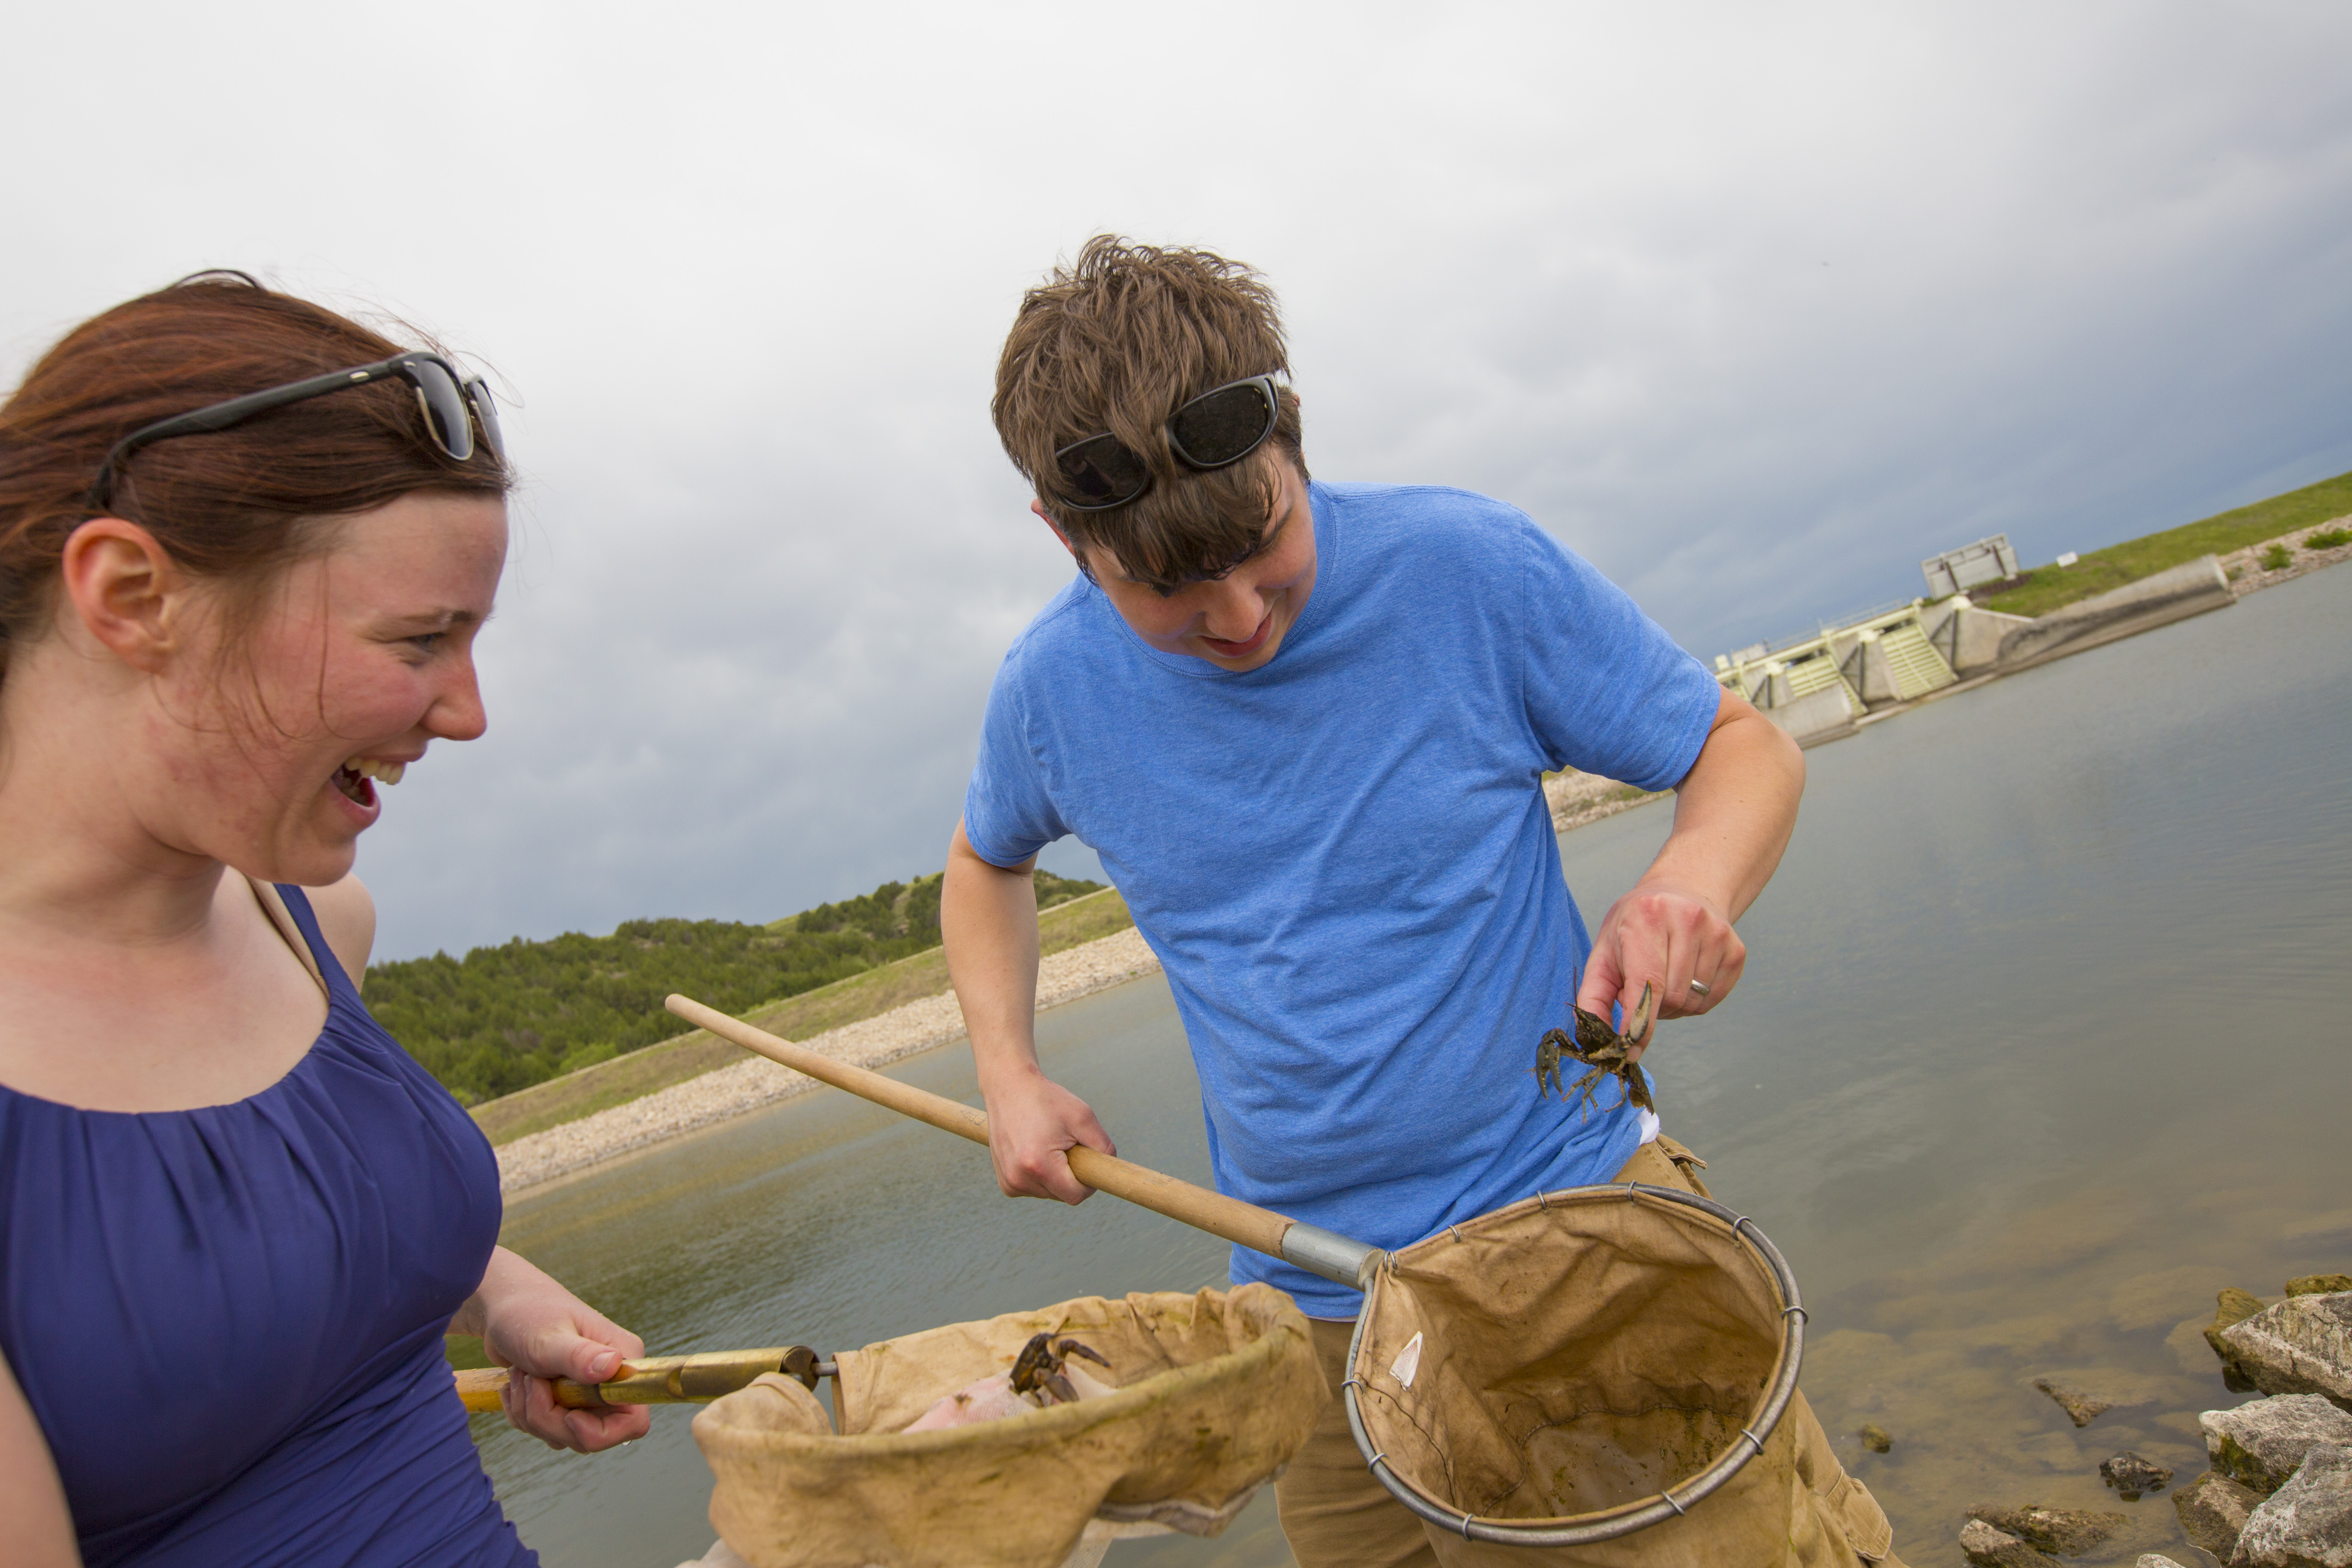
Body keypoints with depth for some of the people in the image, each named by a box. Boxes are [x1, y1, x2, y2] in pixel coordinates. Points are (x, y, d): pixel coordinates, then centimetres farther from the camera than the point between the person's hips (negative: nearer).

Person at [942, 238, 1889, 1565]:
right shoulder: (1054, 692, -7)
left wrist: (1694, 880, -27)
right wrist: (1010, 1073, 1)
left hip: (1585, 1206, -1)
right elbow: (988, 862, 15)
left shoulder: (1467, 568, -15)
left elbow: (1748, 747, -5)